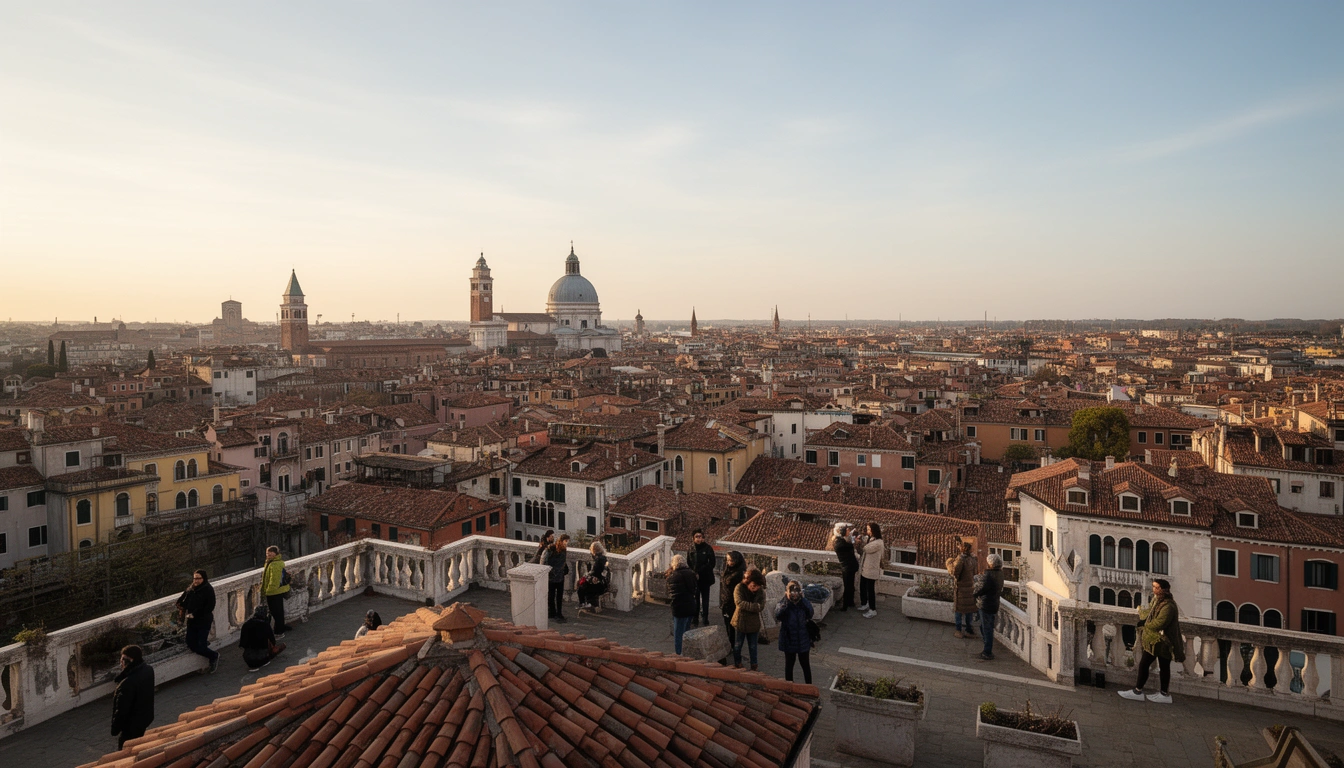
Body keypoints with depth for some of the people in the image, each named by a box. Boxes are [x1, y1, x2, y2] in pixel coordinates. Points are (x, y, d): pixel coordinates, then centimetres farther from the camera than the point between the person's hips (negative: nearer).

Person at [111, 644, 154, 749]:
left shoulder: (128, 683, -34)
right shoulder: (148, 670, -11)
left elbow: (121, 710, -24)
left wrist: (115, 728, -8)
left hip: (131, 724, -7)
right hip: (145, 716, 7)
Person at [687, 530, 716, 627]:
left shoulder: (708, 548, -8)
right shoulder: (691, 549, 1)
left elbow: (711, 563, -9)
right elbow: (688, 563, 4)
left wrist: (699, 573, -13)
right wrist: (693, 574, -11)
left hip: (705, 578, -2)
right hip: (694, 578, 2)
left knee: (705, 599, 7)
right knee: (695, 599, 6)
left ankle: (705, 619, 17)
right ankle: (695, 619, 16)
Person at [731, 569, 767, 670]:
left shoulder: (761, 591, -7)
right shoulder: (739, 588, -16)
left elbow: (761, 606, -16)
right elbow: (739, 602, -28)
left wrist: (746, 606, -26)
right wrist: (755, 606, -27)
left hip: (754, 623, 2)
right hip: (740, 621, -2)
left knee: (753, 647, 14)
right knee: (738, 645, 12)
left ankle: (754, 667, 27)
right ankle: (737, 665, 30)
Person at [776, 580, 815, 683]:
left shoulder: (805, 602, -6)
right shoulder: (783, 603, -11)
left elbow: (810, 615, -23)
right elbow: (778, 616, -29)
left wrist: (802, 599, -31)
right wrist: (786, 601, -37)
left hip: (803, 639, 1)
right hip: (789, 640, -1)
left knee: (805, 664, 9)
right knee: (789, 664, 13)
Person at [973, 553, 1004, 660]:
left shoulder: (990, 574, -22)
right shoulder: (999, 573, 5)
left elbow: (983, 589, -21)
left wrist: (974, 595, -3)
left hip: (987, 606, -9)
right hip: (994, 604, 9)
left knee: (987, 629, 1)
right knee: (984, 627, 21)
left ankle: (988, 653, 9)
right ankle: (988, 650, 28)